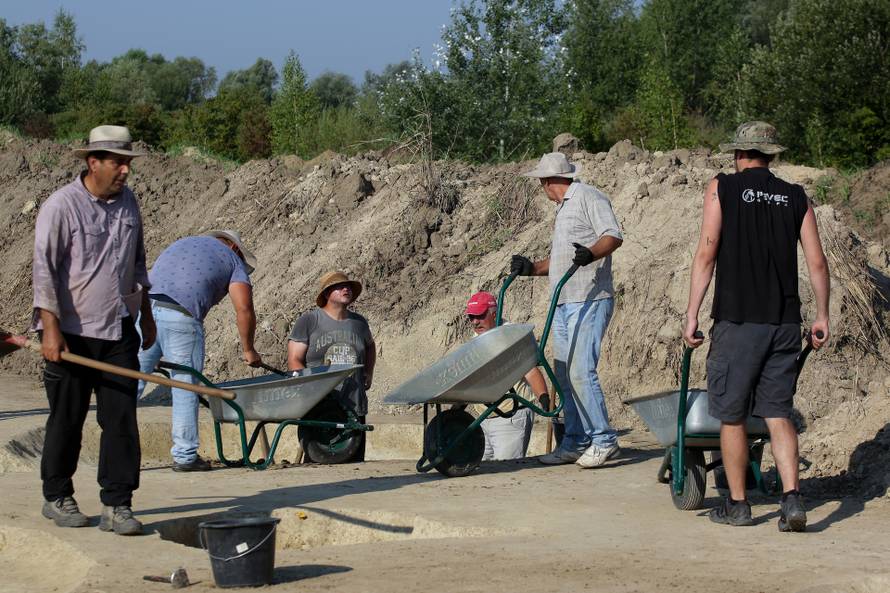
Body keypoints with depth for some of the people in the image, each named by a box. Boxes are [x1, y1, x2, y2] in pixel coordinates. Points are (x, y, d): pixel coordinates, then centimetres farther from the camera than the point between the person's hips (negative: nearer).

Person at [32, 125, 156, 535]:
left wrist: (146, 314, 19)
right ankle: (57, 497, 22)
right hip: (72, 333, -5)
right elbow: (44, 270, -13)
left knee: (121, 419, -1)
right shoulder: (61, 207, -12)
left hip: (119, 332, 5)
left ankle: (117, 505, 2)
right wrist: (50, 329, -18)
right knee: (67, 420, 6)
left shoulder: (128, 202, 8)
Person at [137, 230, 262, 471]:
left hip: (143, 308, 4)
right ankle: (184, 456, 10)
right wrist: (248, 350, 18)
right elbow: (244, 309, 5)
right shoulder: (232, 259, 19)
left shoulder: (181, 244, 35)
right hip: (181, 318, -4)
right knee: (185, 388, 6)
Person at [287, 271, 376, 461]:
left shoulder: (359, 322, 14)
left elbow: (370, 346, 37)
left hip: (355, 408, 4)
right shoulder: (308, 321, 0)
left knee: (355, 461, 4)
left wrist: (369, 373, 22)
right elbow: (294, 361, -4)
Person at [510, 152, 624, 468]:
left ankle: (604, 440, -9)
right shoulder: (564, 207, 25)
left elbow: (614, 235, -17)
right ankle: (575, 442, 14)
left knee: (580, 371, -15)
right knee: (564, 375, 8)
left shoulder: (588, 197, -4)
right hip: (564, 303, 10)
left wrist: (591, 253, -35)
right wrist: (533, 268, 13)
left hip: (589, 300, -10)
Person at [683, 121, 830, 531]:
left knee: (731, 415, 7)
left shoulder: (722, 188, 1)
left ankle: (737, 504, 12)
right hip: (784, 321, 3)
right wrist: (822, 316, 16)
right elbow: (817, 262, 7)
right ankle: (791, 498, -7)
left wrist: (692, 314, -3)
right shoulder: (796, 197, 10)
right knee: (777, 413, 7)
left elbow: (706, 255, -5)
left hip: (737, 320, -3)